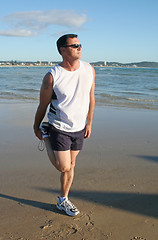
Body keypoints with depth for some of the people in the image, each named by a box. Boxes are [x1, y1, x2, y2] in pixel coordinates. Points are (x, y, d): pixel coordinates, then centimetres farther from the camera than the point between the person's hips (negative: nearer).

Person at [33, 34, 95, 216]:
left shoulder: (89, 70, -3)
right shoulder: (52, 76, -17)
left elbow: (90, 98, 7)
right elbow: (43, 105, -5)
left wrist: (89, 123, 9)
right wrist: (36, 127, 5)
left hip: (79, 128, 5)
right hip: (59, 127, -4)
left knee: (71, 165, 12)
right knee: (63, 167, -3)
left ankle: (63, 201, 32)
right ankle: (46, 135, 24)